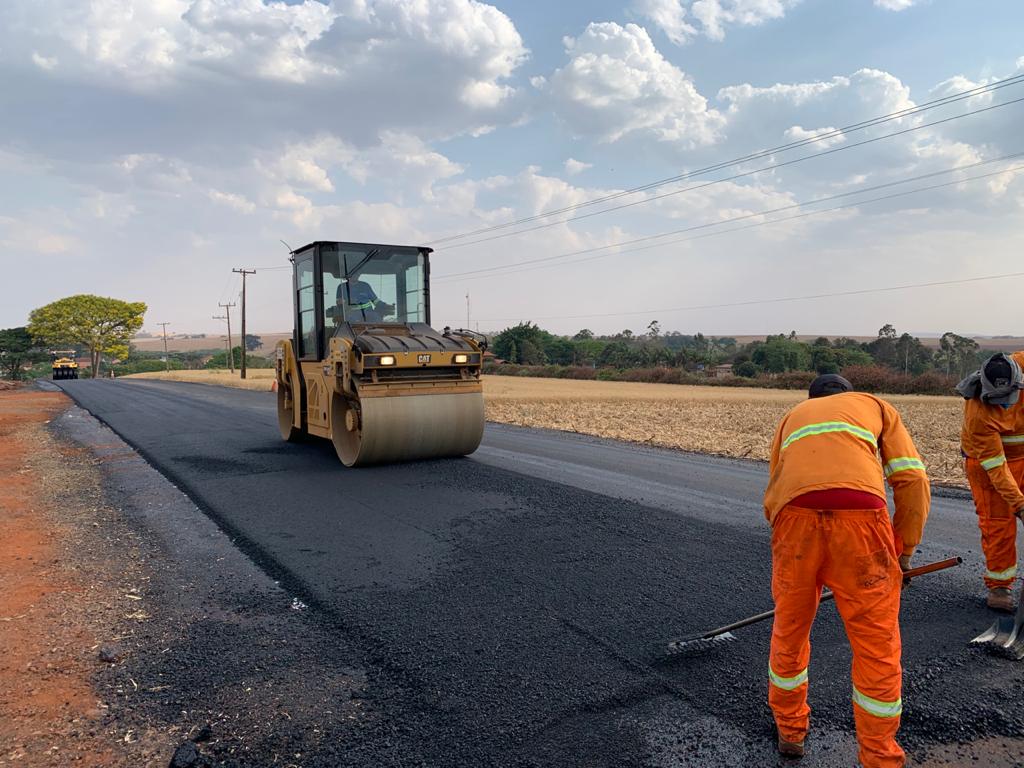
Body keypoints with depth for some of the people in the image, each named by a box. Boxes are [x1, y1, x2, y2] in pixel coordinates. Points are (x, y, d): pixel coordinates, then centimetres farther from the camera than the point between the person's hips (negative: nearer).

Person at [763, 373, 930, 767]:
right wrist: (905, 549, 24)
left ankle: (789, 730, 41)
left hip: (794, 515, 2)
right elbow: (912, 479, 14)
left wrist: (795, 551, 39)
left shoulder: (792, 416, 36)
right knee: (877, 644, 15)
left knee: (789, 629, 22)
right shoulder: (877, 406, 31)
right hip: (859, 515, -2)